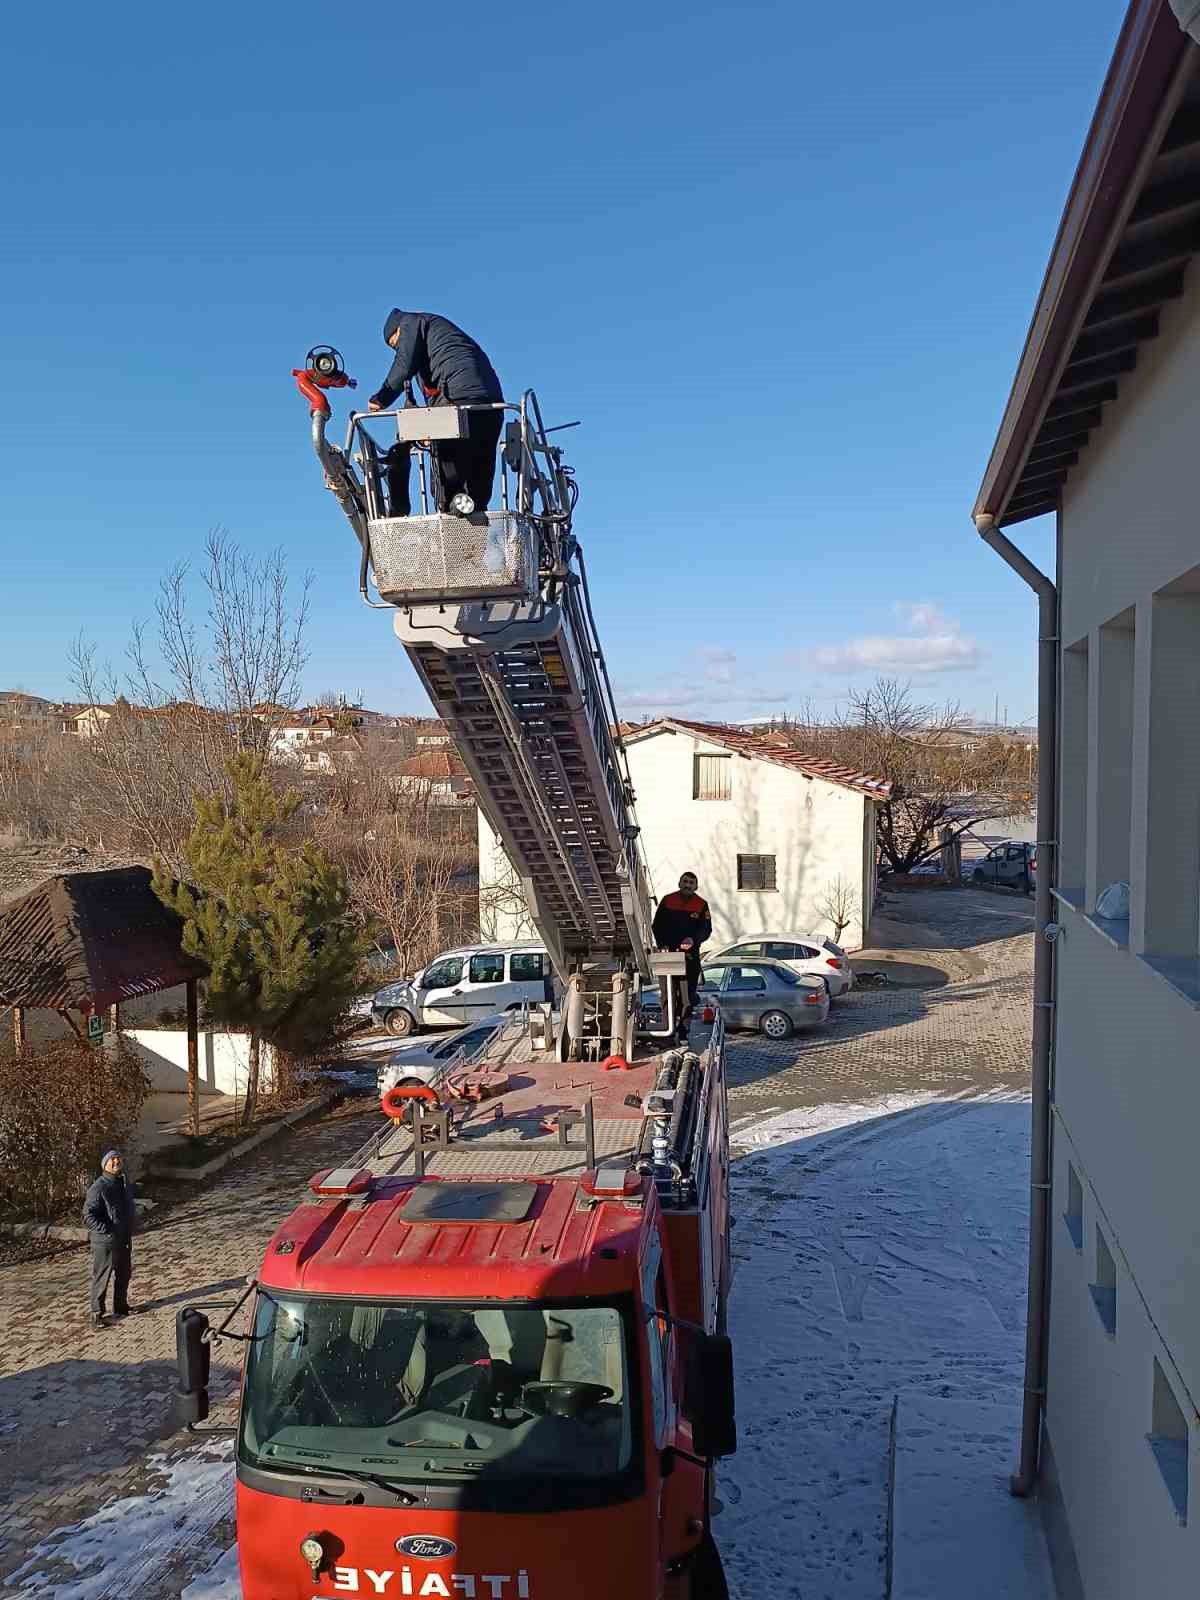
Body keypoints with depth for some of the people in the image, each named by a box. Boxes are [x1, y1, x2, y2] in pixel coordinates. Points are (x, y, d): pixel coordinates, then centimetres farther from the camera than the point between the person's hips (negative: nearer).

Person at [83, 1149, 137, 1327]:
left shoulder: (124, 1183, 8)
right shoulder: (99, 1187, -18)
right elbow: (88, 1215, -21)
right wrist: (107, 1231, -23)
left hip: (124, 1239, 8)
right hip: (105, 1241, -8)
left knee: (124, 1274, 19)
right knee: (101, 1277, 1)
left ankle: (120, 1306, 34)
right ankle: (97, 1314, 12)